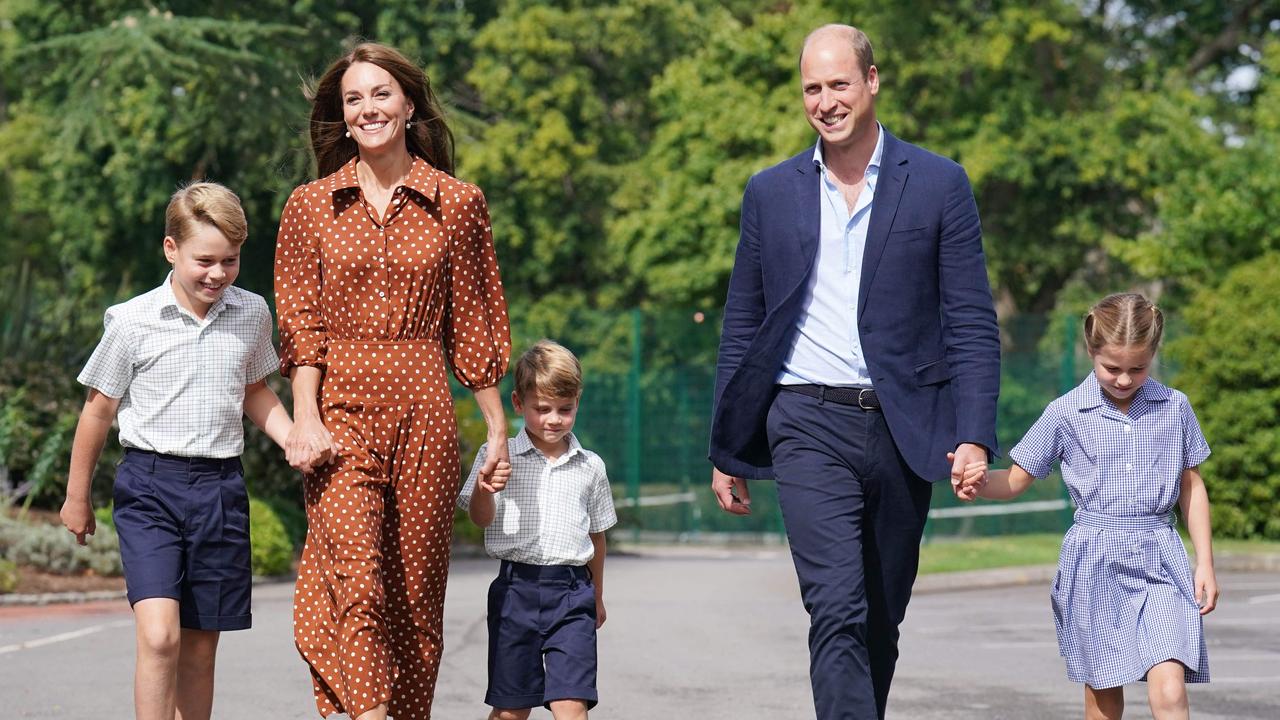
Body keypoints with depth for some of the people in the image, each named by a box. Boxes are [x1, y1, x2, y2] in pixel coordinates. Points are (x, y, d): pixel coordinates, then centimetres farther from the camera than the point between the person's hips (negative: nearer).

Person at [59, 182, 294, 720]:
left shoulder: (252, 315, 4)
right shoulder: (133, 322, -7)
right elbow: (99, 410, 4)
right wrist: (77, 497, 12)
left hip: (220, 488, 4)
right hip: (150, 484, -4)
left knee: (201, 646, 7)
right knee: (158, 634, -19)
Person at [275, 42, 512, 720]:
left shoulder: (457, 204, 8)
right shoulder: (310, 206, 9)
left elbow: (473, 326, 10)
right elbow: (300, 322, 4)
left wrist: (497, 428, 9)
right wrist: (305, 417, -9)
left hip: (422, 410, 1)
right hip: (340, 411, -1)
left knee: (415, 587, 3)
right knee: (356, 578, -17)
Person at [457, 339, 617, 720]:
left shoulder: (590, 467, 9)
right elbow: (481, 517, -4)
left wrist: (596, 597, 26)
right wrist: (484, 490, -26)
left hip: (572, 592, 1)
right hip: (517, 586, -1)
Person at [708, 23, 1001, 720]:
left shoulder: (939, 184, 4)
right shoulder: (771, 192, 9)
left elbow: (972, 322, 2)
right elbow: (742, 327, 13)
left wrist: (974, 436, -9)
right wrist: (726, 452, 11)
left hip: (903, 428, 1)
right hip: (810, 427, -1)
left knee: (881, 621, 9)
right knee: (838, 613, -15)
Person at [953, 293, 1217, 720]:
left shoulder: (1175, 408, 4)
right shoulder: (1066, 414, 0)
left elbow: (1192, 486, 13)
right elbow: (1017, 480, 3)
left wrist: (1205, 564, 10)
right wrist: (980, 484, -19)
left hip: (1160, 559, 0)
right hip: (1094, 562, 0)